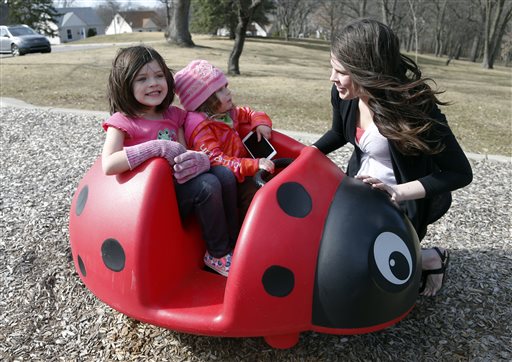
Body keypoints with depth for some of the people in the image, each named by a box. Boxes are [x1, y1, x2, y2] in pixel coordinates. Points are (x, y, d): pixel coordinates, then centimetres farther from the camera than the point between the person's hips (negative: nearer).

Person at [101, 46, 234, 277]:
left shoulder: (173, 115, 9)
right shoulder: (122, 122, -9)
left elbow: (183, 155, 6)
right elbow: (108, 165, -25)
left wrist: (200, 160, -20)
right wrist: (159, 147, -27)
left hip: (178, 187, 6)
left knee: (223, 173, -15)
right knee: (207, 185, -25)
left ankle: (232, 238, -7)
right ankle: (218, 255, -8)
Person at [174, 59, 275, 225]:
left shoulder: (228, 112, 9)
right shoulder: (200, 126, -17)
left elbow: (250, 113, 28)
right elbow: (215, 160, -27)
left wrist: (260, 123, 3)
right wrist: (254, 165, -34)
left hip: (239, 173, 8)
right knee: (254, 193, -27)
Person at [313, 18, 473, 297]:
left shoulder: (415, 108, -32)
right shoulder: (343, 95, -14)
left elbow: (460, 173, -26)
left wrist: (398, 192, -36)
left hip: (402, 203, -6)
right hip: (359, 191, 6)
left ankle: (431, 259, 20)